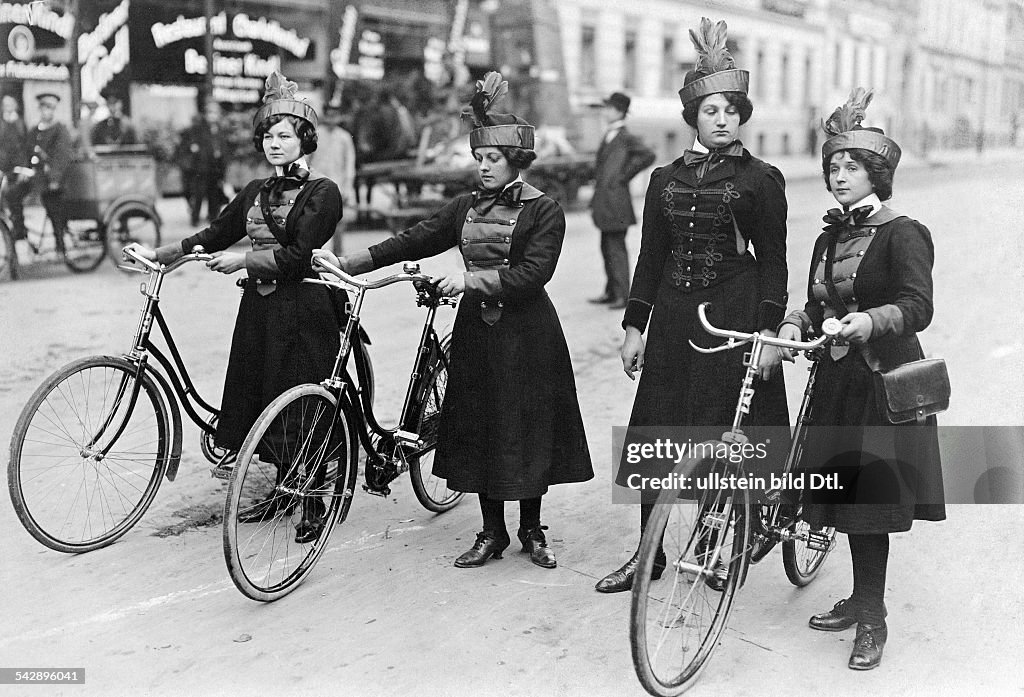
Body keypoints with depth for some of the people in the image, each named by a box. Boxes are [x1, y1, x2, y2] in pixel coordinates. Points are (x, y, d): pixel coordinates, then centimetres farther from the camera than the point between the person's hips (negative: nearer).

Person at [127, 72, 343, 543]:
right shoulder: (255, 192, 15)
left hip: (302, 307, -6)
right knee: (263, 398, 11)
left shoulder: (322, 192, -6)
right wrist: (158, 254, 6)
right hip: (258, 305, 7)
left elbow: (297, 256, -15)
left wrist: (242, 260, -18)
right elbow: (214, 235, 14)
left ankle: (313, 504, 12)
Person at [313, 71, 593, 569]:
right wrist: (348, 264, -5)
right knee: (479, 429, 7)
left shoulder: (543, 211, -5)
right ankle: (491, 533, 20)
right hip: (476, 328, 4)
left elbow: (534, 272, -16)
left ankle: (531, 531, 21)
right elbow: (414, 241, 3)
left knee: (528, 428, 3)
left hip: (527, 333, -4)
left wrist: (471, 279, -22)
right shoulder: (465, 207, 9)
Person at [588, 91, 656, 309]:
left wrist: (624, 176, -15)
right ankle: (611, 292, 22)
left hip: (616, 201, -9)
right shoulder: (608, 136, 15)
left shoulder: (626, 137, -11)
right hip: (604, 202, 9)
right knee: (607, 248, 14)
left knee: (616, 248, -5)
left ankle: (622, 295, 1)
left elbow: (648, 155, -24)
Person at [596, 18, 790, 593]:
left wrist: (770, 329, -9)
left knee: (727, 434, 2)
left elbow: (774, 259, -1)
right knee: (654, 431, 4)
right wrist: (634, 326, 7)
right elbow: (651, 256, 10)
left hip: (734, 315, -3)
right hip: (673, 315, 4)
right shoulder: (666, 179, 10)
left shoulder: (761, 179, 0)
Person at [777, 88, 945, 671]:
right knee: (847, 488, 11)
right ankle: (863, 600, 26)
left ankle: (873, 619, 9)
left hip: (884, 381, -7)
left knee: (871, 496, -4)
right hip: (837, 379, 7)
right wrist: (794, 326, -6)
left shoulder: (902, 234, -8)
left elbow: (918, 306, -20)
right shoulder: (831, 236, 14)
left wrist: (869, 320, -38)